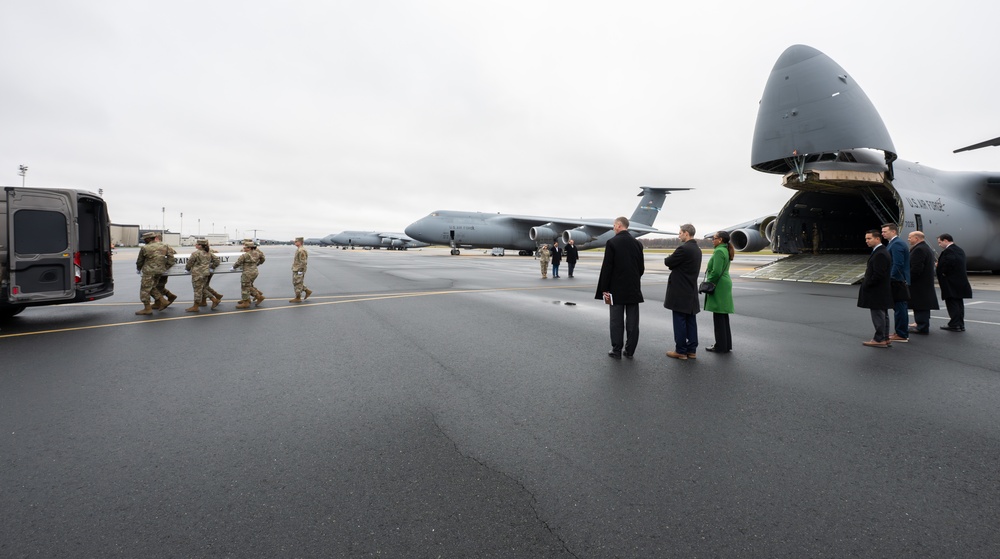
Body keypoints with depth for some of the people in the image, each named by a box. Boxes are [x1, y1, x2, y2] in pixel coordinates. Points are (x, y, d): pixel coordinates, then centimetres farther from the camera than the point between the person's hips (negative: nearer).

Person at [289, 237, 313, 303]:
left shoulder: (302, 250, -20)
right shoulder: (299, 249, 13)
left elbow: (303, 262, -22)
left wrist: (300, 271, -22)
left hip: (299, 270, -10)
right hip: (296, 270, 10)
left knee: (297, 284, -3)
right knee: (295, 283, 15)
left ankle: (298, 298, 6)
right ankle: (307, 291, 20)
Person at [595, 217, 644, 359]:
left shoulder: (612, 242, -10)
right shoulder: (637, 243, 6)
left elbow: (607, 268, -12)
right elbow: (641, 267, 9)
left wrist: (604, 289, -7)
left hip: (616, 289, -4)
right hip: (634, 288, 5)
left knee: (617, 321, 3)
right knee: (632, 321, 8)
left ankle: (617, 350, 8)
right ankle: (630, 350, 14)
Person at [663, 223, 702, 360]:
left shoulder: (683, 249, -18)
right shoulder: (697, 249, 12)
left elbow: (668, 262, -10)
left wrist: (668, 258, 10)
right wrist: (672, 261, 8)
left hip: (680, 292, -9)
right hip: (691, 291, 9)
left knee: (679, 321, -1)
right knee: (691, 321, 11)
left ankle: (681, 351, 5)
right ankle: (692, 350, 17)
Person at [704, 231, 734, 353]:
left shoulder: (719, 251, -16)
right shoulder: (725, 251, 15)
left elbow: (716, 272, -23)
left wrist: (708, 284, -11)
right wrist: (710, 282, 16)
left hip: (719, 287, -10)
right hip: (725, 284, 10)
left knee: (719, 317, -3)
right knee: (723, 316, 14)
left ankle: (721, 346, 3)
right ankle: (727, 345, 22)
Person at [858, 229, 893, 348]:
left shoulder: (880, 254, -20)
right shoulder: (880, 251, 13)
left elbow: (878, 274, -24)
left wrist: (866, 285, -15)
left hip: (877, 292, -11)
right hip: (882, 290, 11)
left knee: (878, 315, -3)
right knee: (882, 315, 16)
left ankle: (879, 339, 5)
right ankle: (885, 339, 24)